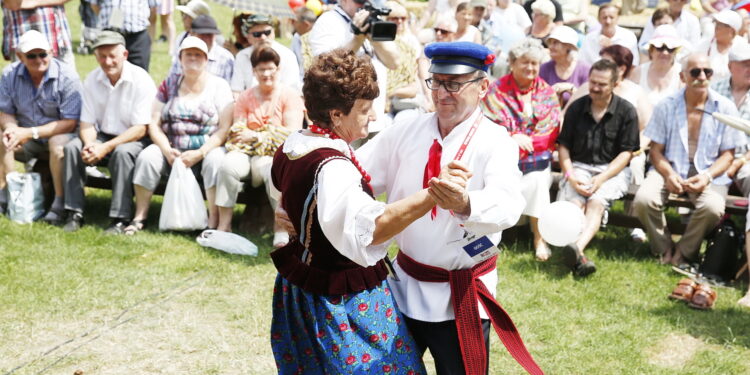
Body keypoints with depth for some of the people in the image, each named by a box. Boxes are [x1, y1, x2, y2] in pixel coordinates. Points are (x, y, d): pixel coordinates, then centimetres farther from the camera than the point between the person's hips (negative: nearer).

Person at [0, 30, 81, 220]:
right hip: (26, 139, 4)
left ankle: (60, 203, -25)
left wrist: (30, 132, -26)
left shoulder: (67, 76, -18)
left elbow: (70, 123, -19)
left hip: (59, 134, -4)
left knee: (58, 143, -36)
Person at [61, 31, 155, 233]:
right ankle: (74, 213, -15)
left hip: (133, 140, -5)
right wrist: (90, 144, -22)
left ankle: (121, 218, -30)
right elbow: (87, 123, 2)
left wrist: (106, 147, -27)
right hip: (102, 136, 5)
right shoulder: (92, 80, 1)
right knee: (72, 147, -20)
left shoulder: (141, 80, -16)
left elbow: (140, 129, -18)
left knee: (122, 152, -36)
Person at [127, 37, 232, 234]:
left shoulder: (219, 86, 1)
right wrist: (167, 150, -13)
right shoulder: (169, 85, 10)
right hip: (172, 149, 3)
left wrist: (200, 153, -19)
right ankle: (140, 217, -14)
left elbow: (225, 128, -7)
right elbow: (154, 123, 5)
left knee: (216, 160, -34)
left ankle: (214, 223, -29)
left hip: (207, 149, -3)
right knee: (146, 157, -23)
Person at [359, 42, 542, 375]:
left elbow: (506, 204, -33)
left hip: (460, 297, -4)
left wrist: (465, 204, -55)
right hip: (403, 284, 4)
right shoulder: (406, 131, -1)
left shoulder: (495, 142, -14)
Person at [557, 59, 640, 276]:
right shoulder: (576, 108, 11)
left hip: (613, 169, -2)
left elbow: (626, 153, -2)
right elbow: (563, 146, 11)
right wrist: (569, 175, -8)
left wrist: (601, 178, -16)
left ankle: (578, 247, -55)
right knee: (573, 202, -29)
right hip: (579, 166, 2)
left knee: (597, 201, -33)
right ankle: (579, 257, -46)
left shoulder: (626, 111, 3)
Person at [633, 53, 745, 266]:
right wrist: (668, 174, -17)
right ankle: (664, 250, -3)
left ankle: (684, 252, -6)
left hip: (709, 172, -1)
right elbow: (656, 150, 3)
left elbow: (728, 154, 3)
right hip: (669, 169, 1)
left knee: (713, 207, -34)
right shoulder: (666, 106, 3)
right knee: (643, 199, -29)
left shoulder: (725, 108, 2)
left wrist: (707, 177, -16)